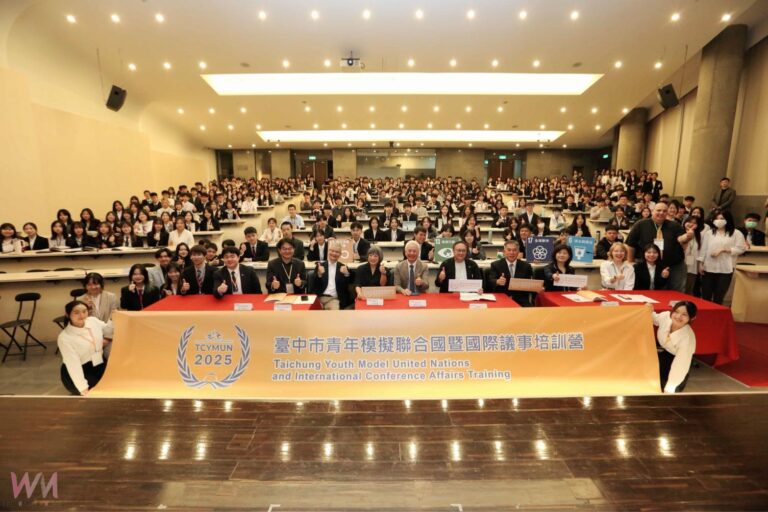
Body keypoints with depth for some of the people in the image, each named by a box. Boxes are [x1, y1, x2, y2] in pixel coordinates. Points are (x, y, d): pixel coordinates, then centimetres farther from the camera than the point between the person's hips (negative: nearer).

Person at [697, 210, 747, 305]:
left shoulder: (736, 233, 2)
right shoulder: (709, 232, 7)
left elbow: (741, 248, -4)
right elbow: (703, 248, 5)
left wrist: (723, 250, -14)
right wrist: (701, 263, 0)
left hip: (725, 269, -1)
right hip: (708, 268, 1)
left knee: (718, 297, 5)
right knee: (705, 296, 5)